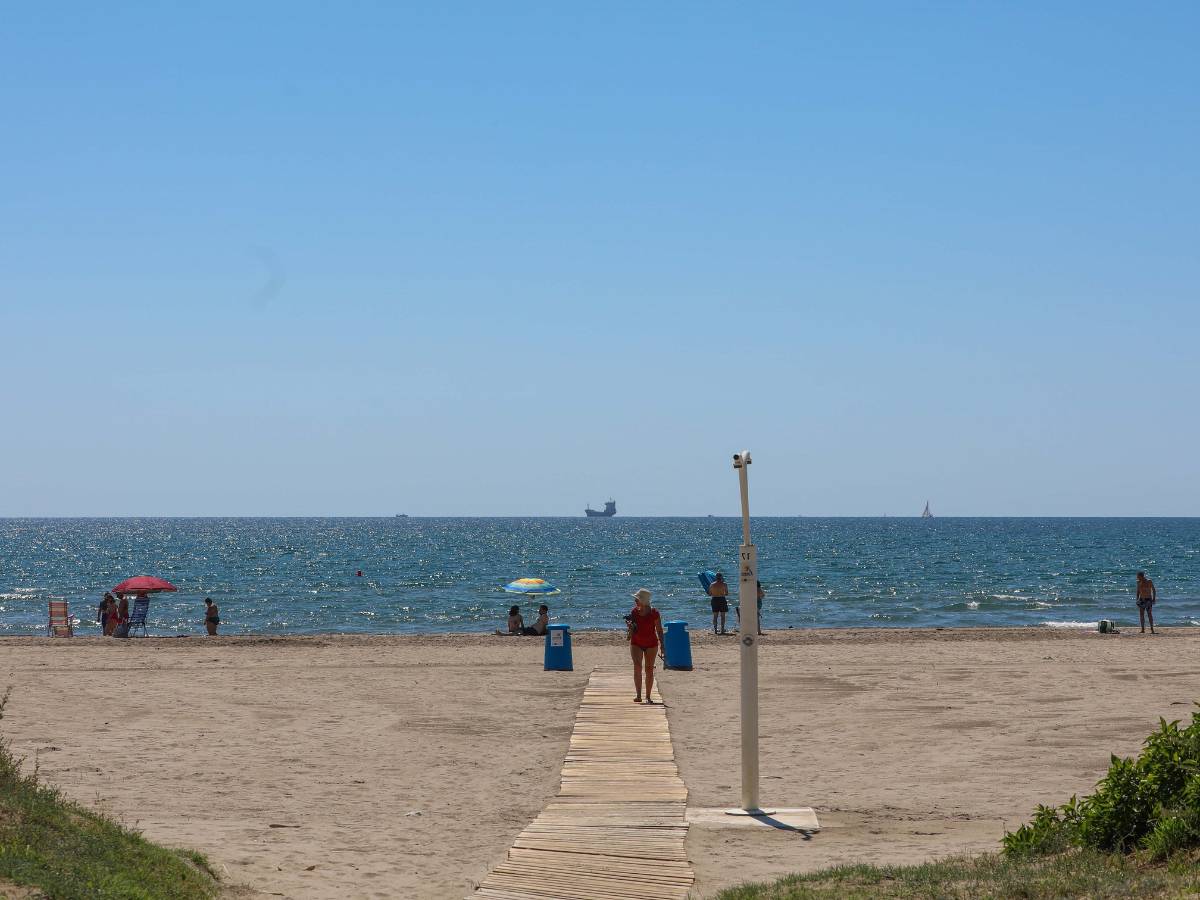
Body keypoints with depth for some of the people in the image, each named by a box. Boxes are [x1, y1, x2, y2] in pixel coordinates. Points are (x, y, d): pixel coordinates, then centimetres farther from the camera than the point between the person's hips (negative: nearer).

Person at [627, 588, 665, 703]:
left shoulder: (654, 613, -11)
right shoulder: (634, 611, -2)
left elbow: (659, 630, -5)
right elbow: (631, 631, 9)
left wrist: (662, 645, -8)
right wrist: (630, 625, -13)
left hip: (651, 644, -2)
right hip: (636, 643, 2)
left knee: (649, 670, 4)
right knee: (637, 667, -13)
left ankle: (648, 697, 12)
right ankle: (638, 695, -15)